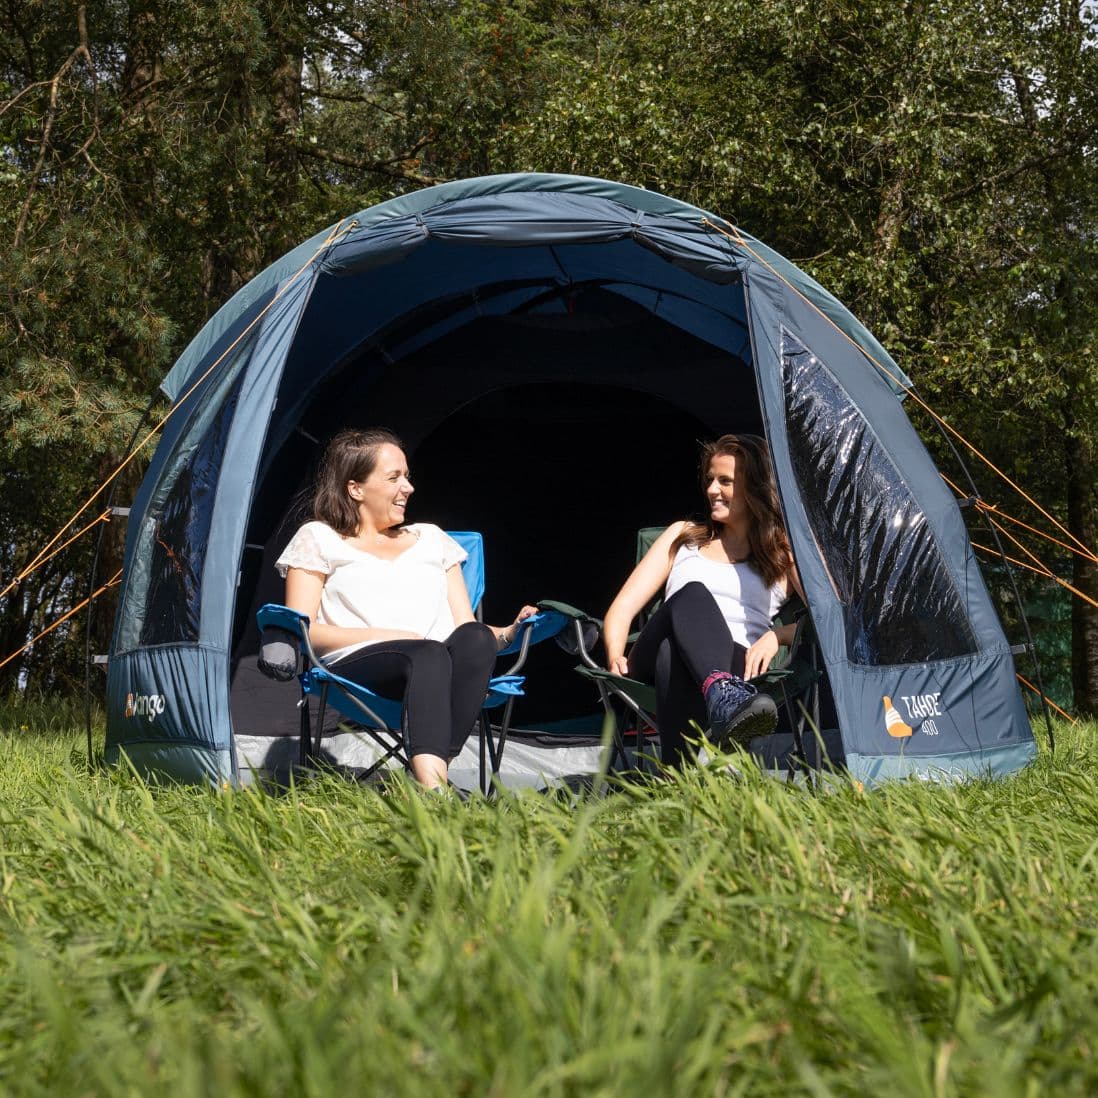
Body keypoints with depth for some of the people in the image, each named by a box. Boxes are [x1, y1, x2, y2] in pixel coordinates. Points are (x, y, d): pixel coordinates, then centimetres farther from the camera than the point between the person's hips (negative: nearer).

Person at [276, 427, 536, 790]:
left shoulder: (431, 538, 30)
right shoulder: (318, 539, 17)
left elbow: (466, 626, 23)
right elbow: (300, 632, 5)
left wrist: (508, 633, 0)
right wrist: (386, 636, -6)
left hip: (443, 673, 4)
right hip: (356, 668, -4)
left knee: (475, 638, -33)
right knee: (428, 655, -38)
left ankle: (427, 778, -46)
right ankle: (434, 791, -57)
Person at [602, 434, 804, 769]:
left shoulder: (784, 552, 22)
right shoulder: (685, 534, 28)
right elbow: (624, 608, 20)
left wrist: (776, 635, -10)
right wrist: (615, 656, 0)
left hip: (734, 667, -1)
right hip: (652, 667, 1)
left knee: (673, 653, -39)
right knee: (692, 595, -36)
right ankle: (723, 695, -67)